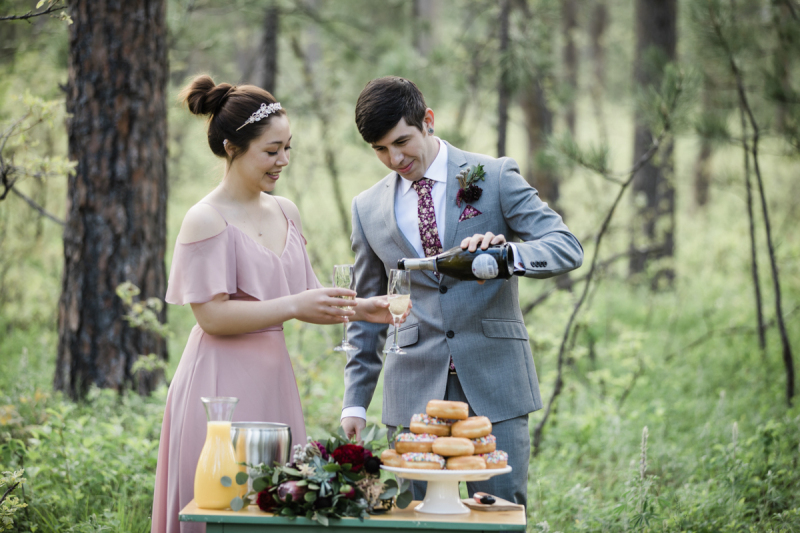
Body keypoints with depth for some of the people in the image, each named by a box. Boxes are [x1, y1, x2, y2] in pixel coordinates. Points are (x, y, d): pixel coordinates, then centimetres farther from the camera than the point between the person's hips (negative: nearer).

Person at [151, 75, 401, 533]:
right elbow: (212, 314, -17)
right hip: (222, 386, -7)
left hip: (273, 378, 7)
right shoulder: (207, 221, -11)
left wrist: (358, 309, -2)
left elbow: (306, 297, 15)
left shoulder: (285, 213, 11)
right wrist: (294, 306, -20)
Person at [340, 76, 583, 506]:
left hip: (493, 386, -2)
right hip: (415, 392, 2)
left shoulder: (496, 178, 2)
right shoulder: (368, 208, 11)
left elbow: (567, 247, -8)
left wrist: (508, 253, -29)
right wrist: (355, 402, 12)